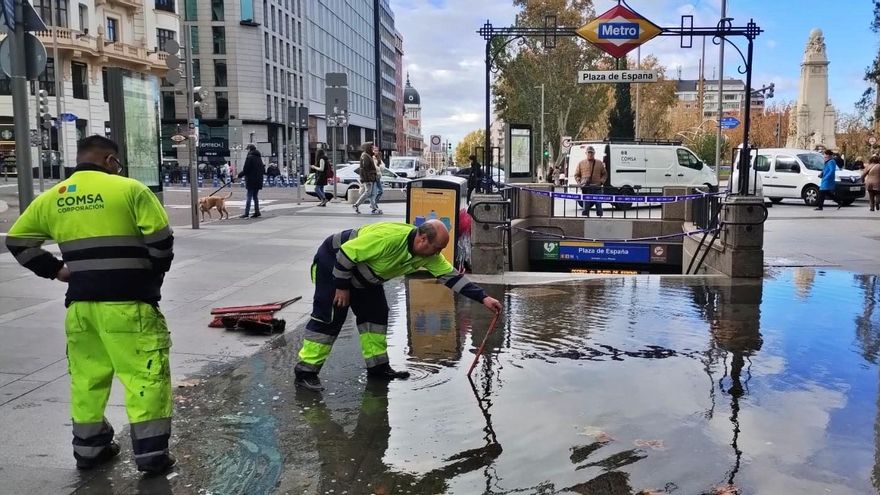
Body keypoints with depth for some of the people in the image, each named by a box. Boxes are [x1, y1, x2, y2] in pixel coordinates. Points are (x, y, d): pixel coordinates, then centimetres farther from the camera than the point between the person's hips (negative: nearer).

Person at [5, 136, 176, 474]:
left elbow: (17, 240, 18)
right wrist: (155, 274, 8)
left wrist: (54, 269, 18)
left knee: (87, 376, 18)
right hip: (128, 303, -5)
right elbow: (161, 239, -8)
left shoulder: (51, 198, 11)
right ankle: (151, 453, 3)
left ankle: (88, 448, 27)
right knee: (145, 374, 1)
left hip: (80, 303, 6)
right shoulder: (130, 190, -5)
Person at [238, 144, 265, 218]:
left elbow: (245, 170, -13)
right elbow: (263, 169, 17)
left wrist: (239, 175, -1)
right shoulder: (259, 158, 12)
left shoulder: (249, 158, -11)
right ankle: (257, 212, 10)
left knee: (249, 197, -6)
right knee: (255, 196, 12)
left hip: (251, 180, -7)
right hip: (258, 181, 7)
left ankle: (246, 213, -6)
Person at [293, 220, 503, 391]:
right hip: (332, 262, -8)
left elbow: (451, 276, -7)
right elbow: (346, 252, -30)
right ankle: (305, 372, -6)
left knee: (375, 312, 5)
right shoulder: (388, 237, -36)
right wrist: (342, 287, -21)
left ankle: (377, 367, 14)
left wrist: (484, 298, -13)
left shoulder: (428, 255, -11)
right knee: (329, 317, -12)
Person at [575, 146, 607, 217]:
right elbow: (576, 175, 14)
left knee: (599, 206, 3)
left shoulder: (599, 163, 11)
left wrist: (601, 181, -1)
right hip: (586, 188, -1)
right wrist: (579, 182, -3)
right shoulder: (581, 163, 10)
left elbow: (604, 174, 17)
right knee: (586, 206, -1)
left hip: (597, 188, 1)